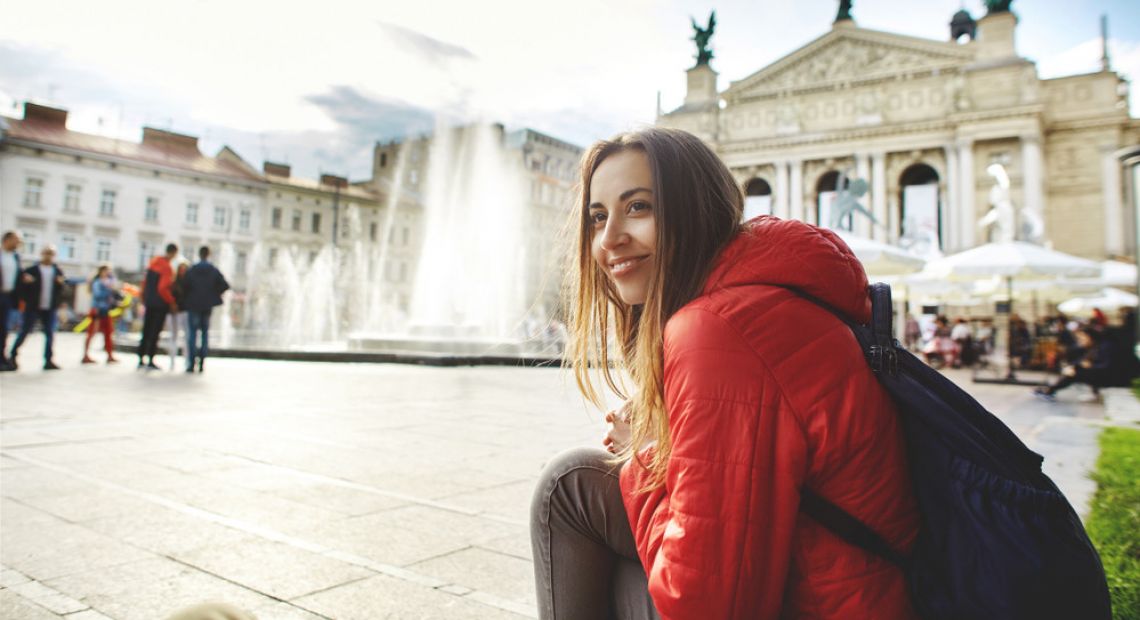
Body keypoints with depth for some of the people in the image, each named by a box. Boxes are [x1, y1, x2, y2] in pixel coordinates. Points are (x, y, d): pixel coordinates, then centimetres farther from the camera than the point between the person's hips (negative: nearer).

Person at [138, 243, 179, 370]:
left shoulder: (153, 262, 9)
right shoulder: (167, 267, -15)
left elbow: (145, 282, 14)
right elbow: (163, 288, -21)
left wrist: (144, 298, 22)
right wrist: (172, 302, -11)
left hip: (149, 302, 7)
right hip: (160, 304, -7)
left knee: (146, 331, 12)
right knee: (155, 332, -3)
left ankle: (141, 359, 15)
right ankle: (150, 361, -2)